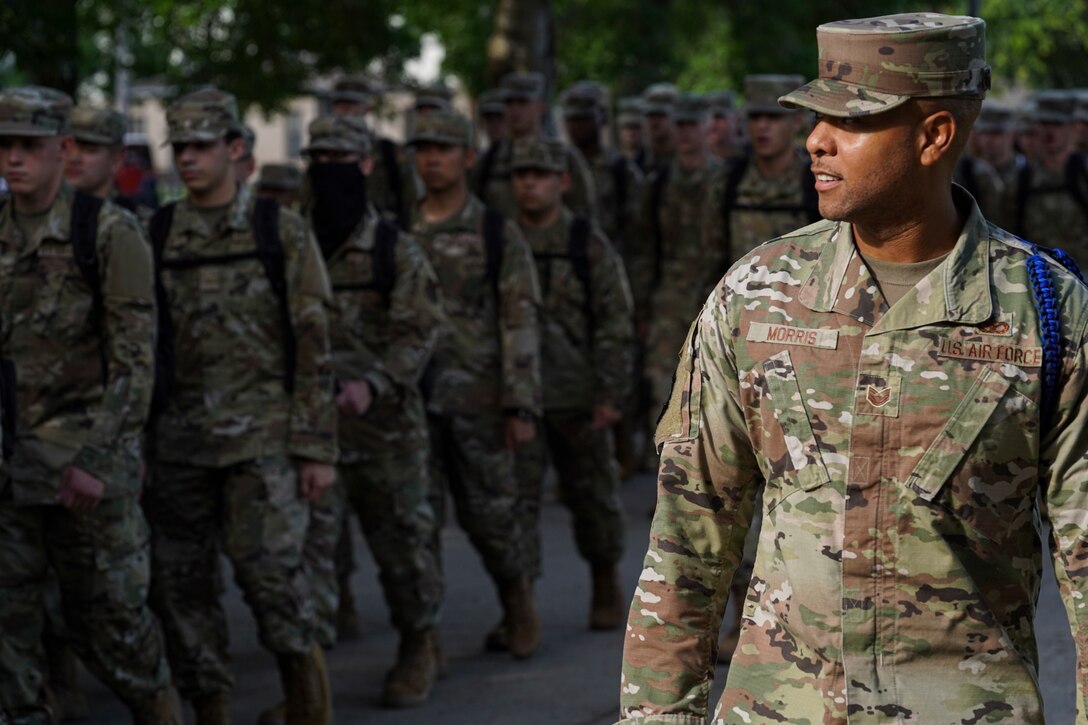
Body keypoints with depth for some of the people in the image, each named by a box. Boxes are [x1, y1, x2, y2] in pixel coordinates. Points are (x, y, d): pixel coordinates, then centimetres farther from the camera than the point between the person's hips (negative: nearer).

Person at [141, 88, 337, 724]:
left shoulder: (282, 233, 0)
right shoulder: (155, 237, 9)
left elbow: (314, 347, -2)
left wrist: (318, 449, -7)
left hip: (262, 437, -4)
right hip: (177, 443, 4)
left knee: (272, 570, -11)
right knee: (181, 584, 5)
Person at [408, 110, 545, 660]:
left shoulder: (498, 235, -1)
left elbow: (520, 323, -5)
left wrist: (522, 406, -11)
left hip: (477, 399, -2)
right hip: (413, 399, 2)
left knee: (488, 513, 4)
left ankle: (517, 603, 28)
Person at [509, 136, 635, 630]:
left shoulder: (589, 245, -1)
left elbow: (616, 325, -3)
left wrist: (611, 395, -10)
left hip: (578, 398, -1)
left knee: (593, 496, 12)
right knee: (515, 499, -5)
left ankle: (606, 588, 31)